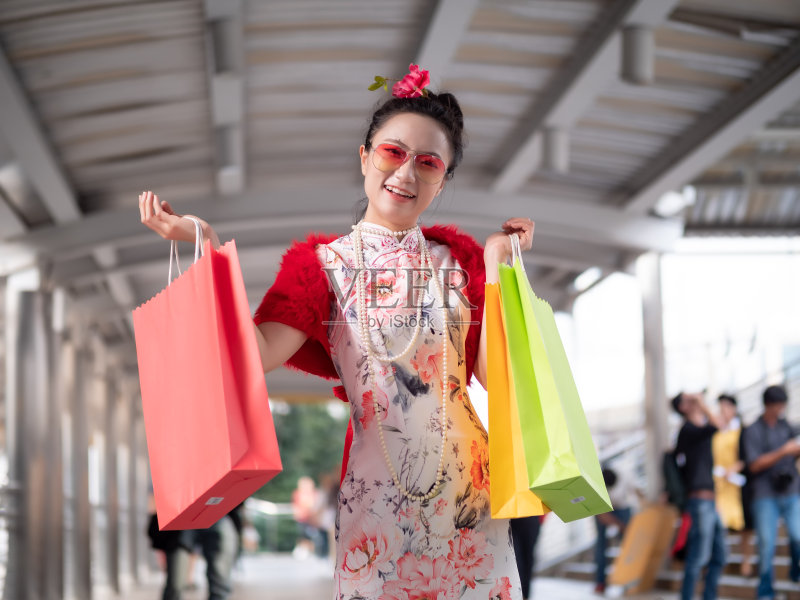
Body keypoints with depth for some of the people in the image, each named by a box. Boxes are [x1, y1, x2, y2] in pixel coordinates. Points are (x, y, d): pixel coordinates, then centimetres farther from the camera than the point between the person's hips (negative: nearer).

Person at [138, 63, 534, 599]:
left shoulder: (459, 258, 9)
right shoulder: (325, 261, 3)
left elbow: (495, 372, -2)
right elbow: (258, 354, -14)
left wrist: (499, 265, -3)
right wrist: (207, 247, -16)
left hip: (467, 481, 2)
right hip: (377, 487, -2)